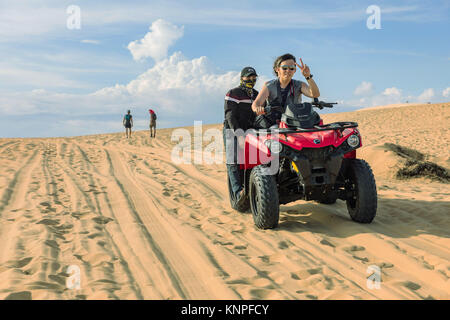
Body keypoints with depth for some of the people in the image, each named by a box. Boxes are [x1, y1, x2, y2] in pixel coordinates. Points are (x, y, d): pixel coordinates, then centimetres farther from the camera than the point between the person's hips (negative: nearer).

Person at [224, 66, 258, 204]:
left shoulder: (256, 95, 18)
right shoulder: (233, 94, -2)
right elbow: (230, 115, -11)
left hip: (250, 131, 6)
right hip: (233, 131, -6)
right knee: (233, 161, -18)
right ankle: (237, 192, -26)